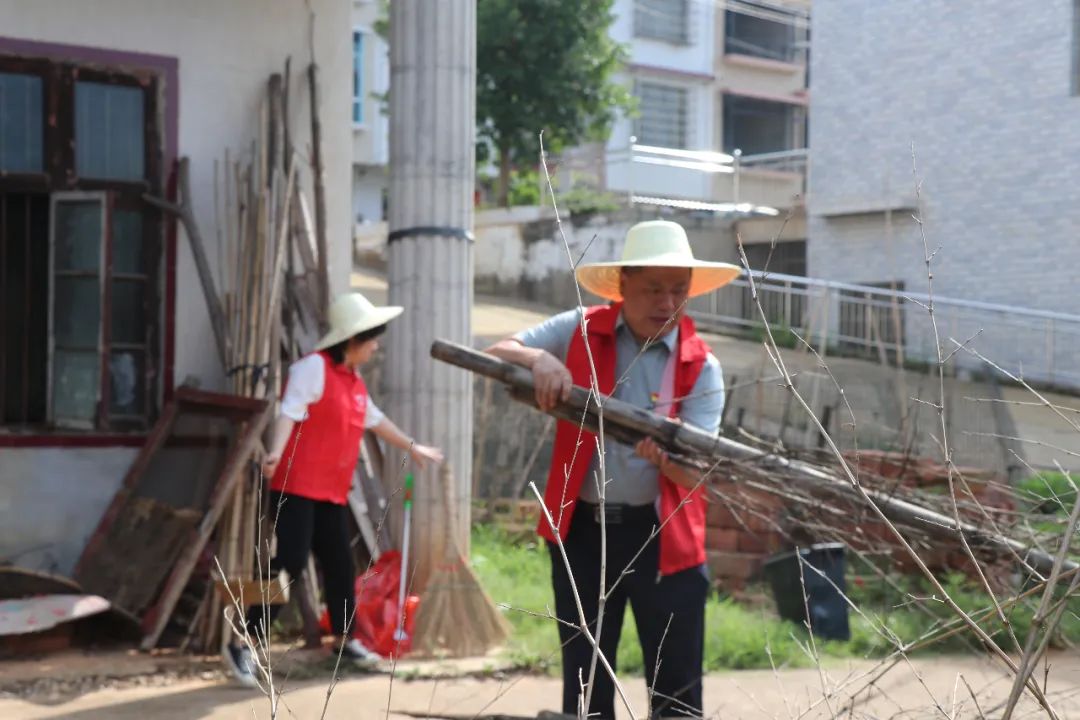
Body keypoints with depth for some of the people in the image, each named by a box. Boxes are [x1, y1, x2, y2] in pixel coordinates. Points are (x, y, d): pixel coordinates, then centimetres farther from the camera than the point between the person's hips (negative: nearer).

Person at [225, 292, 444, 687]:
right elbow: (289, 411, -22)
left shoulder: (355, 381, 16)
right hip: (297, 486, -9)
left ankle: (345, 640, 27)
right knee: (290, 562, -14)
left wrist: (412, 447, 40)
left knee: (340, 565, 12)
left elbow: (375, 419, 31)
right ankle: (242, 645, -8)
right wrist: (276, 451, -39)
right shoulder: (314, 367, -11)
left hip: (333, 492, 9)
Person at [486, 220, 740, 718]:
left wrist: (665, 456, -36)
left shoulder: (701, 367, -6)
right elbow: (496, 353, -1)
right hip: (580, 527, 2)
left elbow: (694, 473, -12)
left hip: (663, 535, -1)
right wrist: (539, 359, -22)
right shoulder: (580, 332, -2)